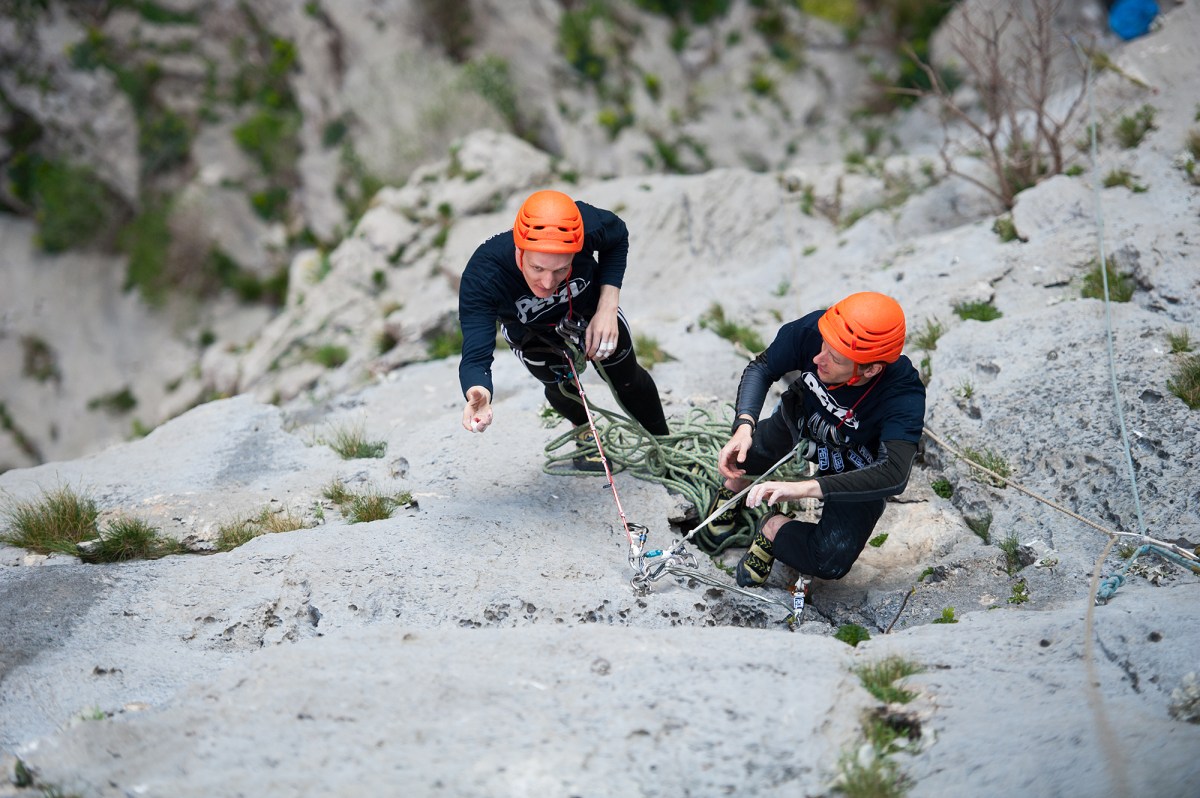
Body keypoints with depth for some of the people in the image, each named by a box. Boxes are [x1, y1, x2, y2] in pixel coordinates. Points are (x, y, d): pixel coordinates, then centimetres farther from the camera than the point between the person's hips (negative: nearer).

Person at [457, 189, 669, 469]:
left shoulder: (588, 226, -42)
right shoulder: (481, 277, -47)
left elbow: (618, 237, -16)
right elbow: (475, 356, -50)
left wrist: (608, 309, -25)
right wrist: (478, 395, -74)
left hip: (588, 304, 1)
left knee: (626, 376, 10)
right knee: (560, 383, -9)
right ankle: (586, 434, 28)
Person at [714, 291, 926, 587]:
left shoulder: (903, 396, -40)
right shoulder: (814, 329, -32)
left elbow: (894, 476, -50)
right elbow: (761, 368, -14)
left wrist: (803, 489, -57)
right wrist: (744, 426, -32)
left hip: (855, 471, -4)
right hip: (798, 425, 4)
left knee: (832, 562, -19)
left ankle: (772, 528, 8)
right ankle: (734, 488, 21)